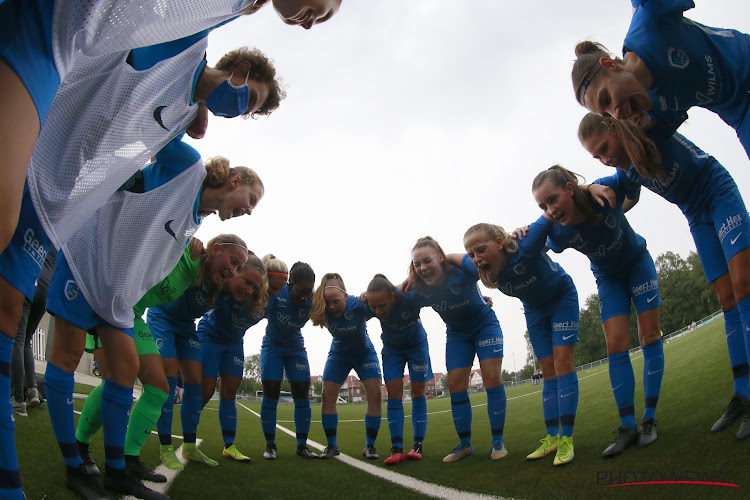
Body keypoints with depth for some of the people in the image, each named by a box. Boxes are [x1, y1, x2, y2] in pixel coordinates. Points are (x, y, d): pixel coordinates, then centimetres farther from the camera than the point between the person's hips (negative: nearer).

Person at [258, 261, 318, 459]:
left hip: (296, 348, 2)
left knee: (302, 394, -3)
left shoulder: (311, 301, -18)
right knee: (270, 394, -7)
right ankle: (270, 445, 5)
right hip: (272, 346, -2)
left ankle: (302, 446, 6)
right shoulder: (276, 292, -25)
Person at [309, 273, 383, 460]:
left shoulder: (359, 305, -32)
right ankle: (331, 445, 6)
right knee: (327, 396, -7)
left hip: (365, 352, -2)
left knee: (375, 395, -13)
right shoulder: (323, 311, -24)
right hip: (339, 353, 2)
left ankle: (370, 446, 0)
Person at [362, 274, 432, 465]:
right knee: (394, 392, -8)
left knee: (417, 391, -2)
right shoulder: (368, 305, -31)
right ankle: (397, 448, -8)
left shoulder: (412, 297, -38)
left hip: (416, 344, -1)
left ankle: (418, 445, 5)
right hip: (391, 348, 2)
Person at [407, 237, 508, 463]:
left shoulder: (462, 270, -34)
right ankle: (465, 444, 10)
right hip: (456, 334, 4)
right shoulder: (419, 287, -21)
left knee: (492, 378, -13)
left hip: (485, 325, -3)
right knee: (456, 385, -2)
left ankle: (498, 441, -1)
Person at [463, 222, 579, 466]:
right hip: (534, 309, 4)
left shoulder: (525, 247, -40)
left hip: (562, 298, -4)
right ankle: (552, 437, 5)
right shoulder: (484, 271, -25)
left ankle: (567, 438, -15)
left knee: (563, 361, -14)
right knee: (548, 372, 4)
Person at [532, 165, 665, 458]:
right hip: (608, 278, 1)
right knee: (616, 346, -6)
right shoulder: (556, 232, -30)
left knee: (649, 337, -3)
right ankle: (628, 426, -1)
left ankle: (650, 418, 4)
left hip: (638, 263, -1)